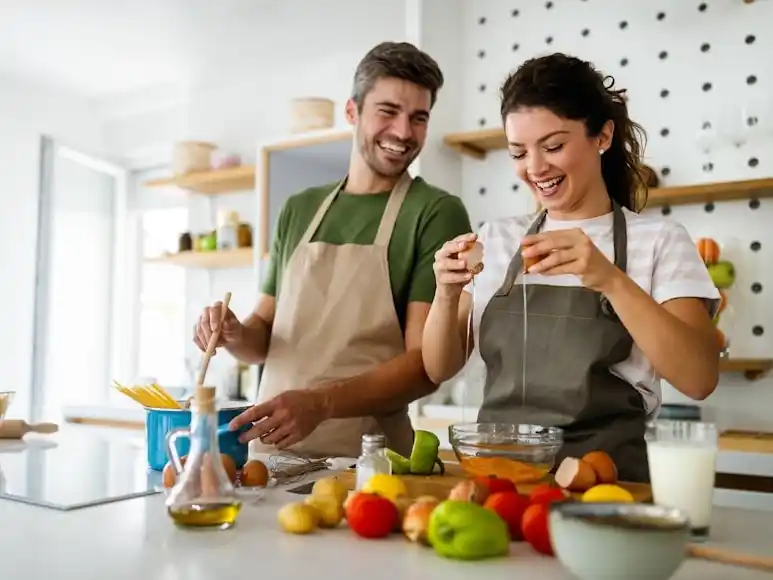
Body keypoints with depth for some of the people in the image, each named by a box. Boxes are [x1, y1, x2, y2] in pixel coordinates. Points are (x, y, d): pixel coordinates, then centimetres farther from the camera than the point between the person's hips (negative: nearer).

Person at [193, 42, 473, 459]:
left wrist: (321, 403, -23)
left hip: (365, 457, -4)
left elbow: (427, 363, -11)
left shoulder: (437, 213, -5)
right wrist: (235, 335, -5)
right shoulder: (299, 210, 10)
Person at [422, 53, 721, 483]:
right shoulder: (496, 240, 9)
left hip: (608, 478, -1)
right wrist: (446, 296, -10)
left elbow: (700, 379, -10)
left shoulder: (661, 241, 1)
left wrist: (611, 281, -21)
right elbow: (440, 368, 7)